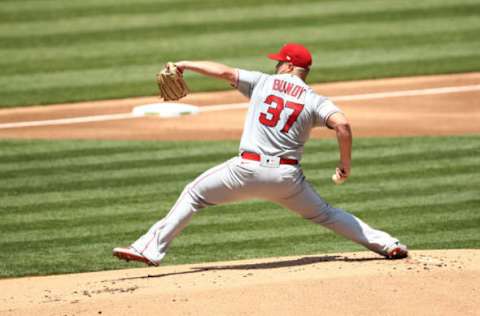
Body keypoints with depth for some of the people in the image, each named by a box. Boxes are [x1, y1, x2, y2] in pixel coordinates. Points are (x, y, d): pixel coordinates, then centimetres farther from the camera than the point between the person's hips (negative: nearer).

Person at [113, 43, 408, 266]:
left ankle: (151, 249, 3)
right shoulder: (315, 101, 6)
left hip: (248, 169, -2)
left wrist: (185, 64, 15)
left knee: (194, 194, 13)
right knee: (324, 213, 22)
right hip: (287, 175, 2)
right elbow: (342, 124, -11)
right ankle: (386, 244, 14)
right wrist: (346, 162, 0)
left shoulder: (263, 82, 8)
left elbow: (224, 71, 3)